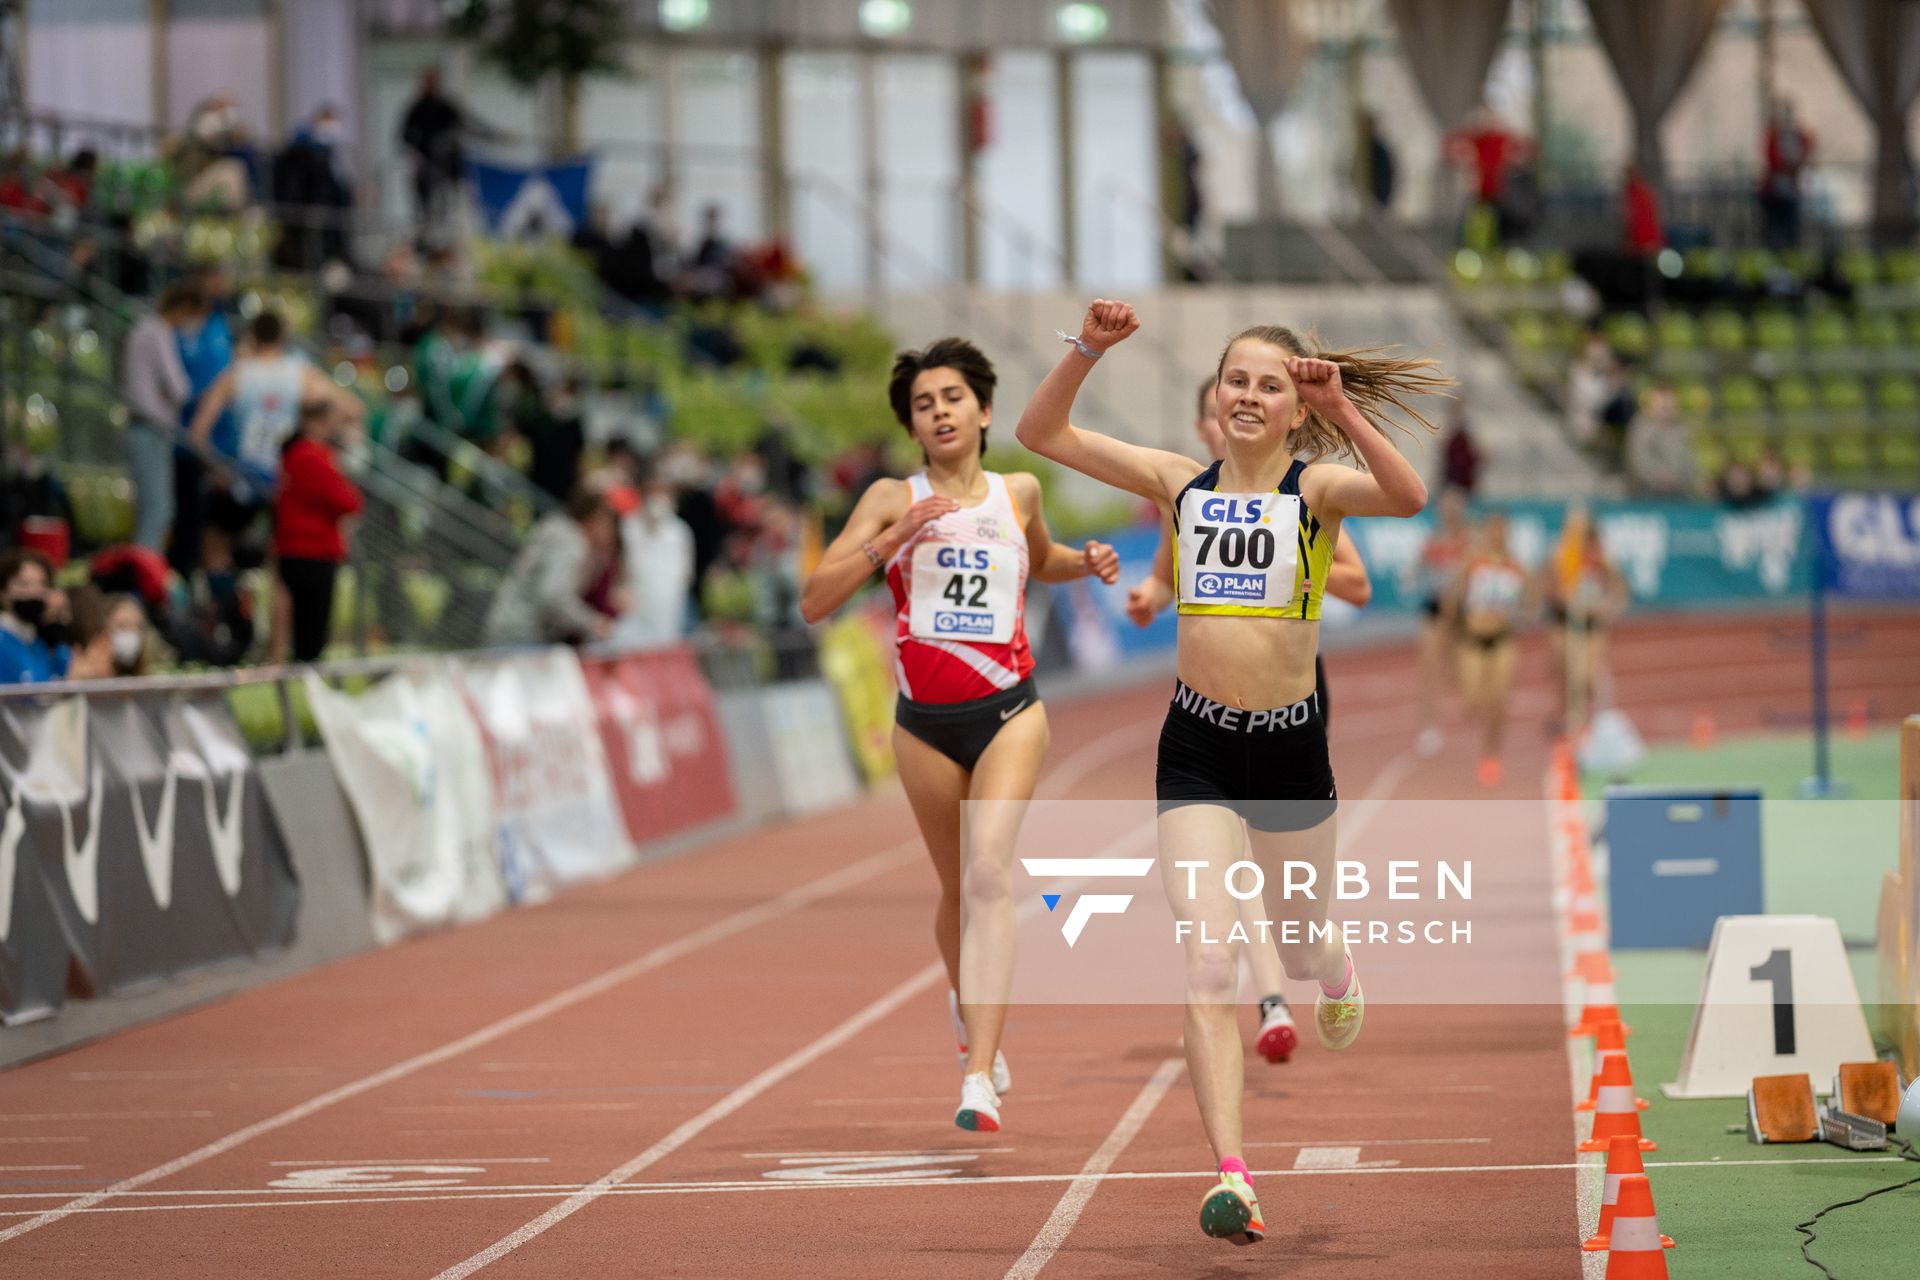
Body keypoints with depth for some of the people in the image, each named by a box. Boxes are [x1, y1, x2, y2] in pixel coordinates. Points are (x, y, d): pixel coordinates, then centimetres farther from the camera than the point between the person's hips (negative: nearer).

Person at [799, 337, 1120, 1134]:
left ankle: (979, 1079, -26)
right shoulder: (893, 500, 0)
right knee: (957, 890, 14)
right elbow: (815, 601, -7)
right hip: (926, 723, 1)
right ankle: (967, 1003, 48)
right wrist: (890, 540, -18)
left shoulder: (1018, 494, 7)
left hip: (1009, 714, -1)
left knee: (988, 873, -20)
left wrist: (1085, 564, 8)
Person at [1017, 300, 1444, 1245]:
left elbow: (1408, 497, -27)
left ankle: (1334, 976, 60)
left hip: (1291, 748, -1)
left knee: (1298, 942, 20)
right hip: (1197, 751, 1)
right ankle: (1230, 1176, -17)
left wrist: (1341, 411, -34)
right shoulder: (1179, 483, 2)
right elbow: (1040, 433, 2)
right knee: (1209, 964, -13)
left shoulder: (1317, 490, -5)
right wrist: (1089, 349, -10)